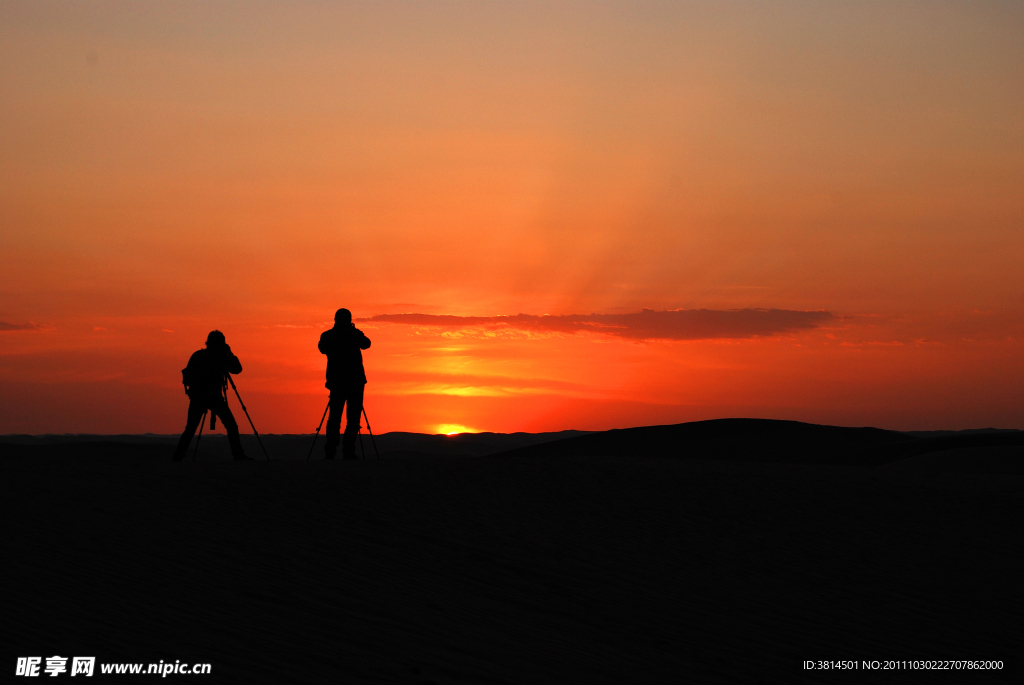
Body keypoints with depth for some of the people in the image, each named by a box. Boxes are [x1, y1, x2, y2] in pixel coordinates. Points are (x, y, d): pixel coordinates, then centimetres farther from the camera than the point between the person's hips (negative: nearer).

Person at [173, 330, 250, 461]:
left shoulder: (197, 355, 9)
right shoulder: (221, 357, -2)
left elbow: (188, 374, 17)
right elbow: (237, 369, 10)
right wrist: (229, 353, 19)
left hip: (196, 396, 4)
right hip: (214, 396, -4)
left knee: (190, 428, 12)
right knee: (231, 425, 3)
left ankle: (178, 456, 4)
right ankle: (237, 454, -6)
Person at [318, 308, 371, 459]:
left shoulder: (327, 336, -2)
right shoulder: (355, 334, -6)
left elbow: (322, 349, 17)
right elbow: (366, 343, 13)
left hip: (336, 381, 2)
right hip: (355, 381, -2)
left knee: (334, 416, 9)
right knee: (353, 417, 1)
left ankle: (330, 451, 4)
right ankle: (348, 451, -7)